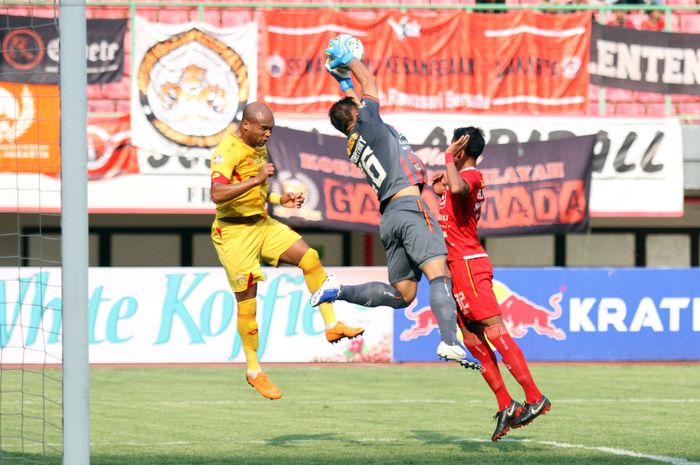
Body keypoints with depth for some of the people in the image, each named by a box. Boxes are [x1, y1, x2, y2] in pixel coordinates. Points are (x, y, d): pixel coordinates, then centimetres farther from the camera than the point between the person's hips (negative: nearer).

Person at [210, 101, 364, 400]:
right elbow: (217, 194, -33)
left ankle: (332, 325, 1)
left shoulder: (259, 149, 11)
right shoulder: (227, 151, -18)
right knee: (246, 300, -4)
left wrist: (281, 200, 9)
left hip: (262, 224, 8)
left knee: (310, 258, -6)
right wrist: (256, 179, -36)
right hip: (234, 232, -8)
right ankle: (253, 371, 7)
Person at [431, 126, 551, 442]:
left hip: (467, 262, -10)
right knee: (472, 339, 6)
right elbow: (453, 217, 36)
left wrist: (449, 159, -21)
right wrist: (440, 192, 24)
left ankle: (534, 397, -18)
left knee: (493, 330, -15)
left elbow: (457, 188, -36)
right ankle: (505, 406, 4)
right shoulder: (469, 178, 20)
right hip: (461, 266, 10)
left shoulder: (468, 175, -10)